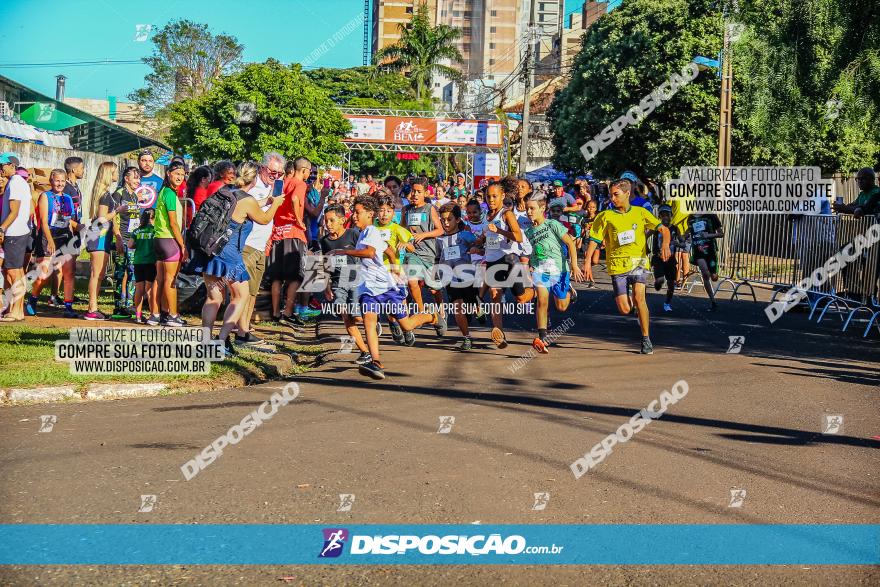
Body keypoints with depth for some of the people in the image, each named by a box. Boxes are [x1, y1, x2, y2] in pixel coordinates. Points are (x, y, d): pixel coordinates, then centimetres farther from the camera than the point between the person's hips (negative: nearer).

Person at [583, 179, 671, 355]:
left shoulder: (640, 213, 5)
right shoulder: (605, 216, 4)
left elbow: (663, 229, 2)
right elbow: (594, 240, 2)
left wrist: (665, 243, -19)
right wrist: (587, 261, -12)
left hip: (638, 261, 0)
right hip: (617, 264, 0)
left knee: (639, 297, -23)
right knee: (624, 310, -7)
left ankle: (646, 339, -10)